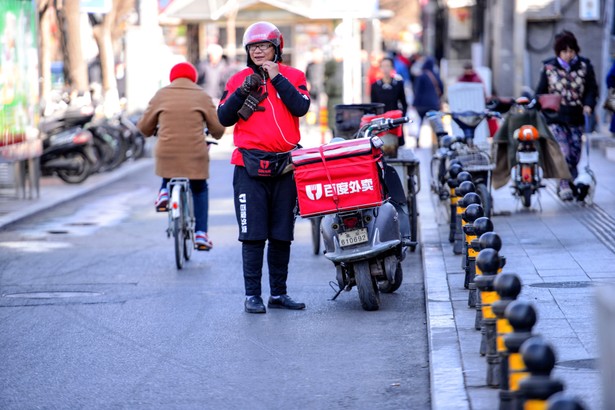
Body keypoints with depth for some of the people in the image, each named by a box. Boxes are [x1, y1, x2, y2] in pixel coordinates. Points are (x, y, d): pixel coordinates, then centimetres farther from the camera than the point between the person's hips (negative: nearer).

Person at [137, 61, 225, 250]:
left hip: (167, 154, 1)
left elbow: (144, 127, 8)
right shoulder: (202, 96, 2)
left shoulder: (161, 95, 4)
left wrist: (154, 131, 32)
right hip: (195, 155, -1)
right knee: (200, 190, 21)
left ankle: (164, 192, 9)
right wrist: (215, 135, 30)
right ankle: (201, 234, 11)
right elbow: (217, 128, 5)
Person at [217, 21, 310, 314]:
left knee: (282, 235, 8)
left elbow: (301, 108, -10)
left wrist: (276, 78, -12)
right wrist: (243, 91, -12)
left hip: (285, 165, 1)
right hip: (250, 166, -1)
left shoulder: (293, 76, 6)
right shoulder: (238, 80, 7)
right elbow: (224, 118, -1)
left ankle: (278, 293, 17)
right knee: (253, 235, -5)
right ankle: (252, 295, -1)